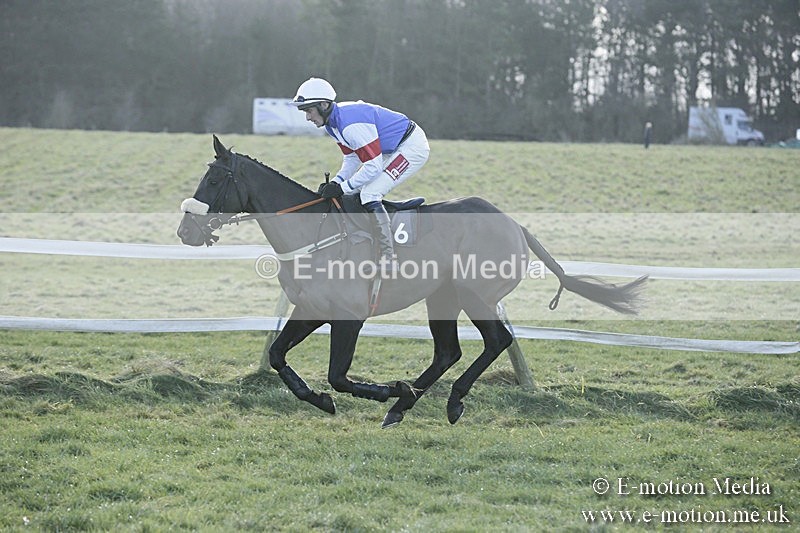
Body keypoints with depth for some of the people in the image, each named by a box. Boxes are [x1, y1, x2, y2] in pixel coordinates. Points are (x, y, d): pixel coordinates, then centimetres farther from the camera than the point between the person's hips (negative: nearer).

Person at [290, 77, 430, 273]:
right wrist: (335, 183, -7)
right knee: (355, 193, 8)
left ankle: (388, 259, -19)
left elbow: (373, 167, -28)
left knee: (369, 194, -19)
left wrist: (342, 187, -23)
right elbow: (351, 159, 9)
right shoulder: (333, 121, 1)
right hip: (391, 150, 10)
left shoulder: (351, 124, -30)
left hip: (413, 147, -10)